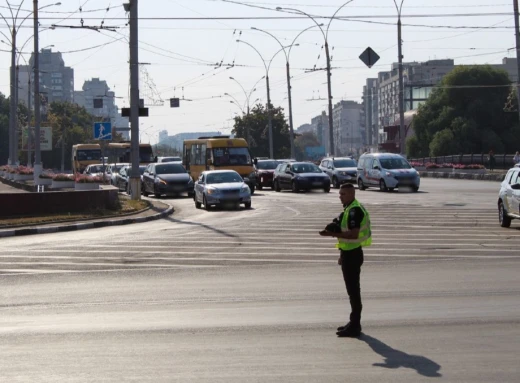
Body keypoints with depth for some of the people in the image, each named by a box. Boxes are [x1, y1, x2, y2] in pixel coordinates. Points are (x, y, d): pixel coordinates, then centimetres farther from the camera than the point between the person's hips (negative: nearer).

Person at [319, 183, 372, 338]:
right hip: (349, 253, 11)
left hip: (352, 255, -11)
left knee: (353, 290, -7)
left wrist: (333, 233, -29)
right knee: (352, 289, 15)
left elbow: (353, 234, -28)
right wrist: (343, 254, 24)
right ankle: (354, 323, 23)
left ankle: (354, 327, -4)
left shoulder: (355, 210, -18)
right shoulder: (349, 209, 15)